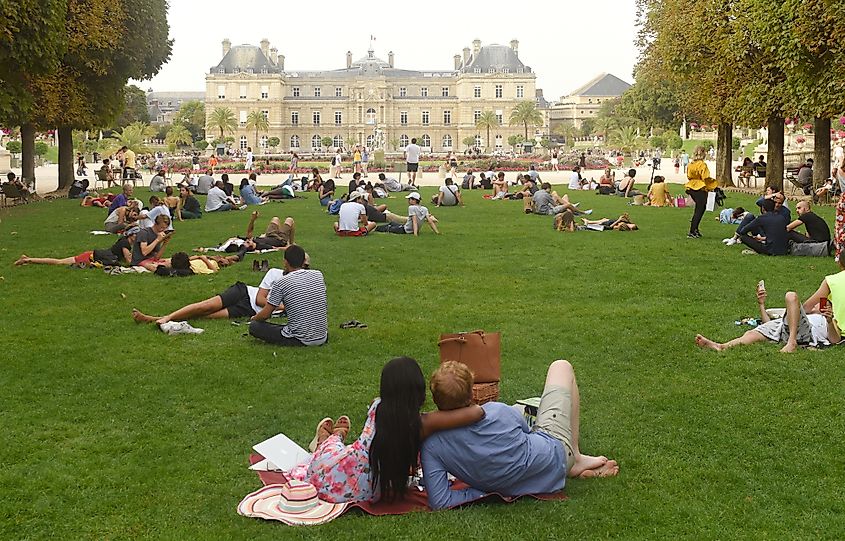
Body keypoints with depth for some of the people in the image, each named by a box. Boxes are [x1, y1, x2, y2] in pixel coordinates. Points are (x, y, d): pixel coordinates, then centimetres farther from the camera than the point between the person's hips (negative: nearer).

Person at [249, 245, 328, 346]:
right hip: (322, 338, 5)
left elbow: (265, 315, -6)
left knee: (254, 326, 5)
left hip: (300, 340, -5)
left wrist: (254, 318, 19)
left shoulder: (280, 283, -11)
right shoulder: (318, 275, 2)